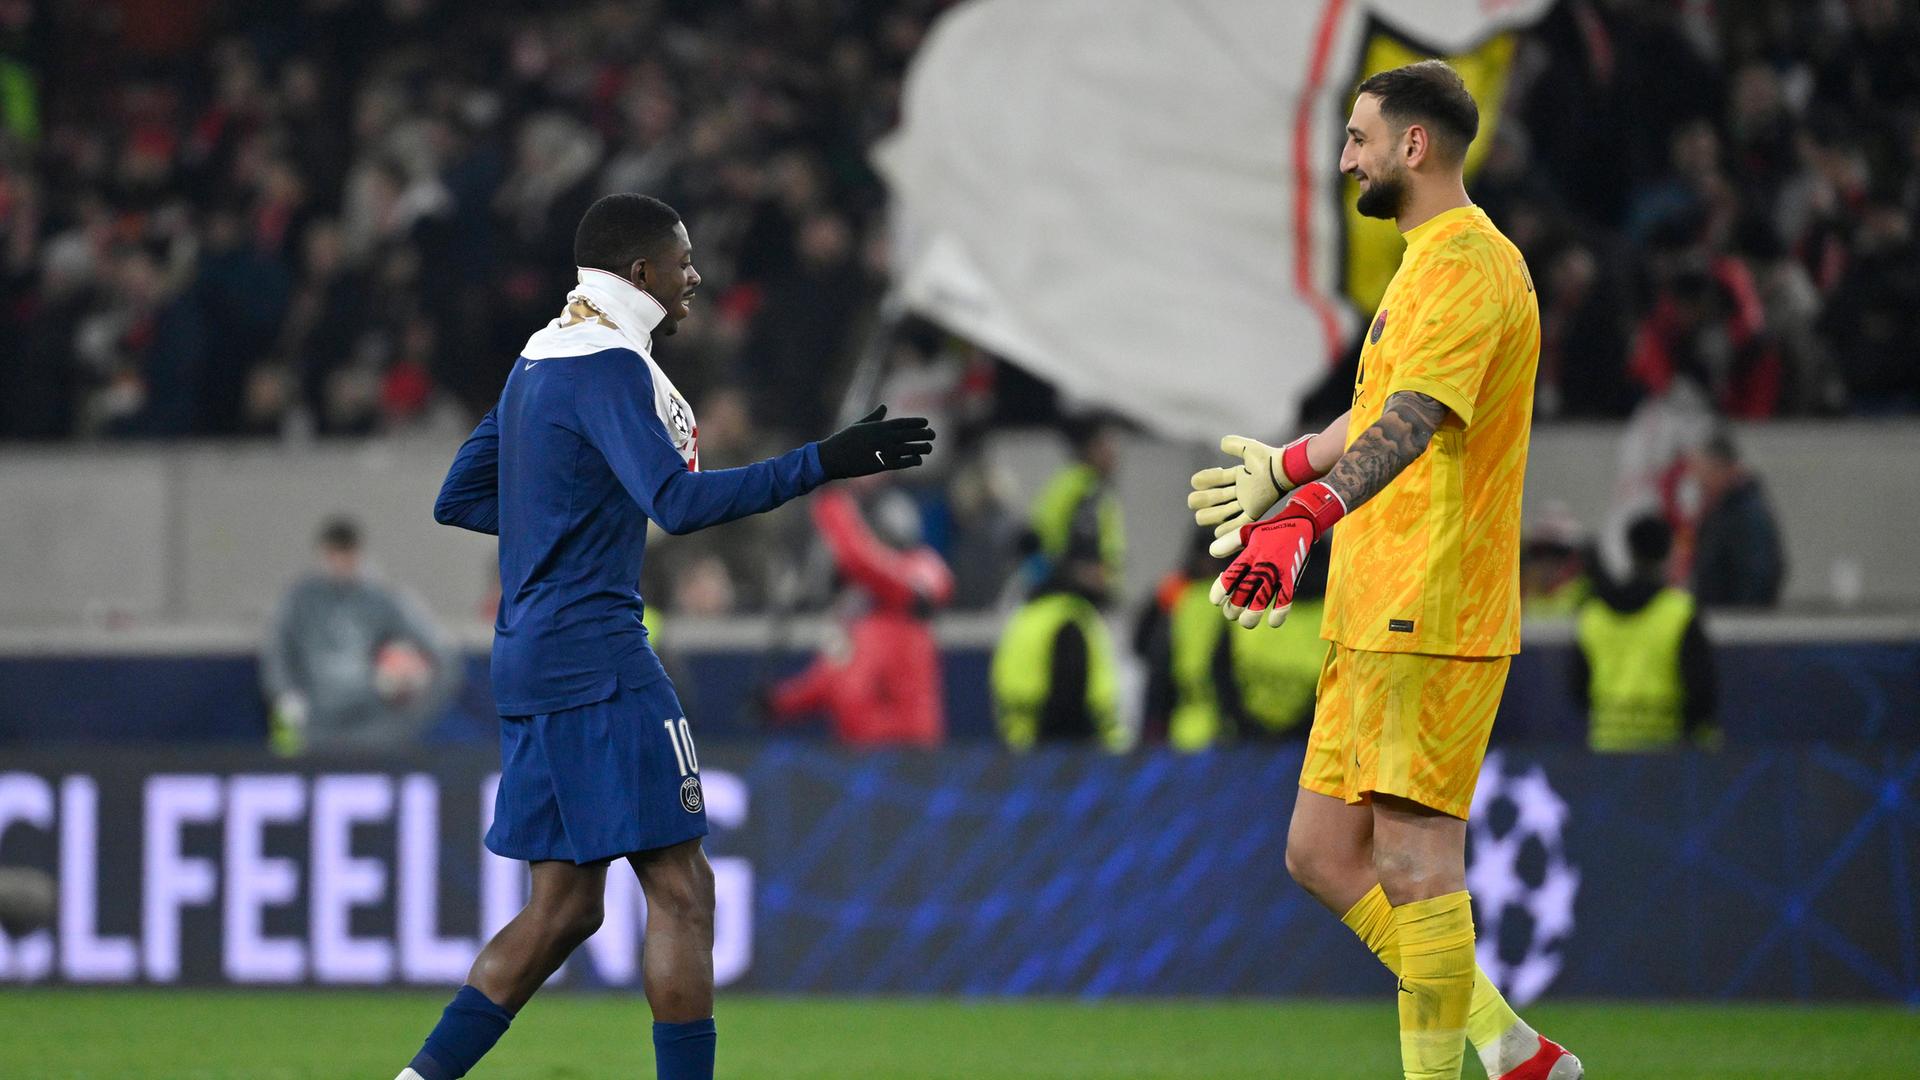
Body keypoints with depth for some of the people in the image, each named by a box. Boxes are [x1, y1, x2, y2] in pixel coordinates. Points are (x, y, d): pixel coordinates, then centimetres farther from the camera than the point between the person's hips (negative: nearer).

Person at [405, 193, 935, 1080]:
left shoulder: (541, 359, 17)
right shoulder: (608, 366, -12)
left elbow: (458, 499, 24)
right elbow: (681, 502, -25)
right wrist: (825, 462, -26)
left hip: (528, 657, 10)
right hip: (596, 655, -10)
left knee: (564, 908, 11)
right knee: (680, 889, -7)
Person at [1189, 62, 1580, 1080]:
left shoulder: (1468, 265, -14)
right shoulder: (1428, 261, 19)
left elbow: (1410, 425, -30)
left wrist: (1303, 517, -43)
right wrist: (1282, 469, 50)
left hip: (1431, 616, -10)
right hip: (1373, 616, 10)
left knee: (1413, 861, -10)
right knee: (1324, 855, 9)